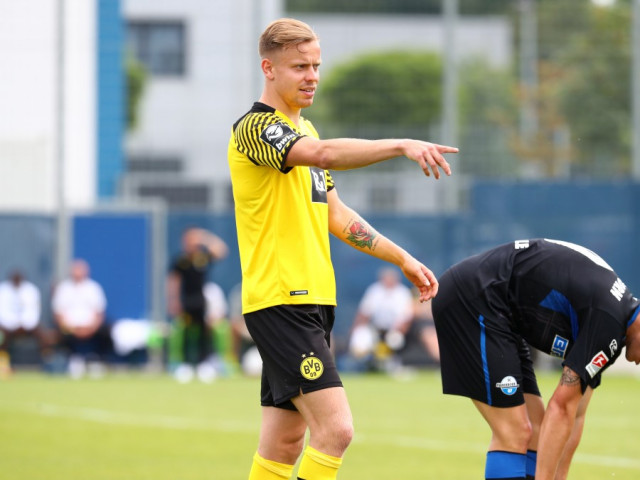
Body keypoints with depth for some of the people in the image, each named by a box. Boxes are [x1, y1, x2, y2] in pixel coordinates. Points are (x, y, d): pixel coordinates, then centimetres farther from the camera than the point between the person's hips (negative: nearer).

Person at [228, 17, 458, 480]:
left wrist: (403, 259, 22)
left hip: (313, 302, 9)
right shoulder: (255, 127, -12)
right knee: (335, 428, -17)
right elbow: (324, 154, -31)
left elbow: (336, 215, 26)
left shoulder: (304, 129, 19)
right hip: (279, 301, -9)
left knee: (285, 441, 9)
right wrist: (402, 145, -39)